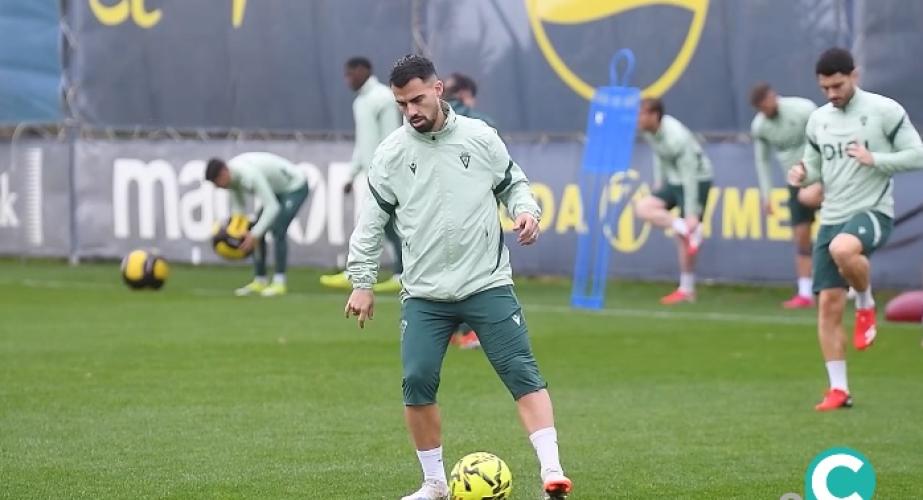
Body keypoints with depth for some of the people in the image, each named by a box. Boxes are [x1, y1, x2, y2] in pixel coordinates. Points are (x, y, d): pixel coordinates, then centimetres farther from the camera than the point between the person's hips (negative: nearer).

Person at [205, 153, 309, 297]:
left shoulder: (249, 175, -38)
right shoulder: (230, 176, -9)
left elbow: (272, 207, -38)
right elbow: (237, 206, 6)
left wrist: (254, 234, -37)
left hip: (296, 187, -9)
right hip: (278, 190, 9)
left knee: (278, 230, -21)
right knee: (257, 232, 0)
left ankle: (279, 283, -15)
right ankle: (260, 281, 7)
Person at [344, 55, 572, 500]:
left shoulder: (480, 138, 1)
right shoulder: (391, 155, 3)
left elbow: (513, 184, 12)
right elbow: (371, 219, 8)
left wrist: (526, 211, -10)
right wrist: (362, 283, 6)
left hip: (488, 284, -1)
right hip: (423, 294, 1)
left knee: (521, 372, -11)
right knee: (417, 383, -5)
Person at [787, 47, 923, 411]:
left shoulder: (884, 110, -5)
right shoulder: (818, 119, 11)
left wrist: (874, 160, -17)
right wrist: (802, 176, -3)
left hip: (872, 212, -6)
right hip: (832, 217, 6)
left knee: (842, 249, -39)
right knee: (828, 304, -1)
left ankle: (866, 305, -8)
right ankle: (838, 390, 7)